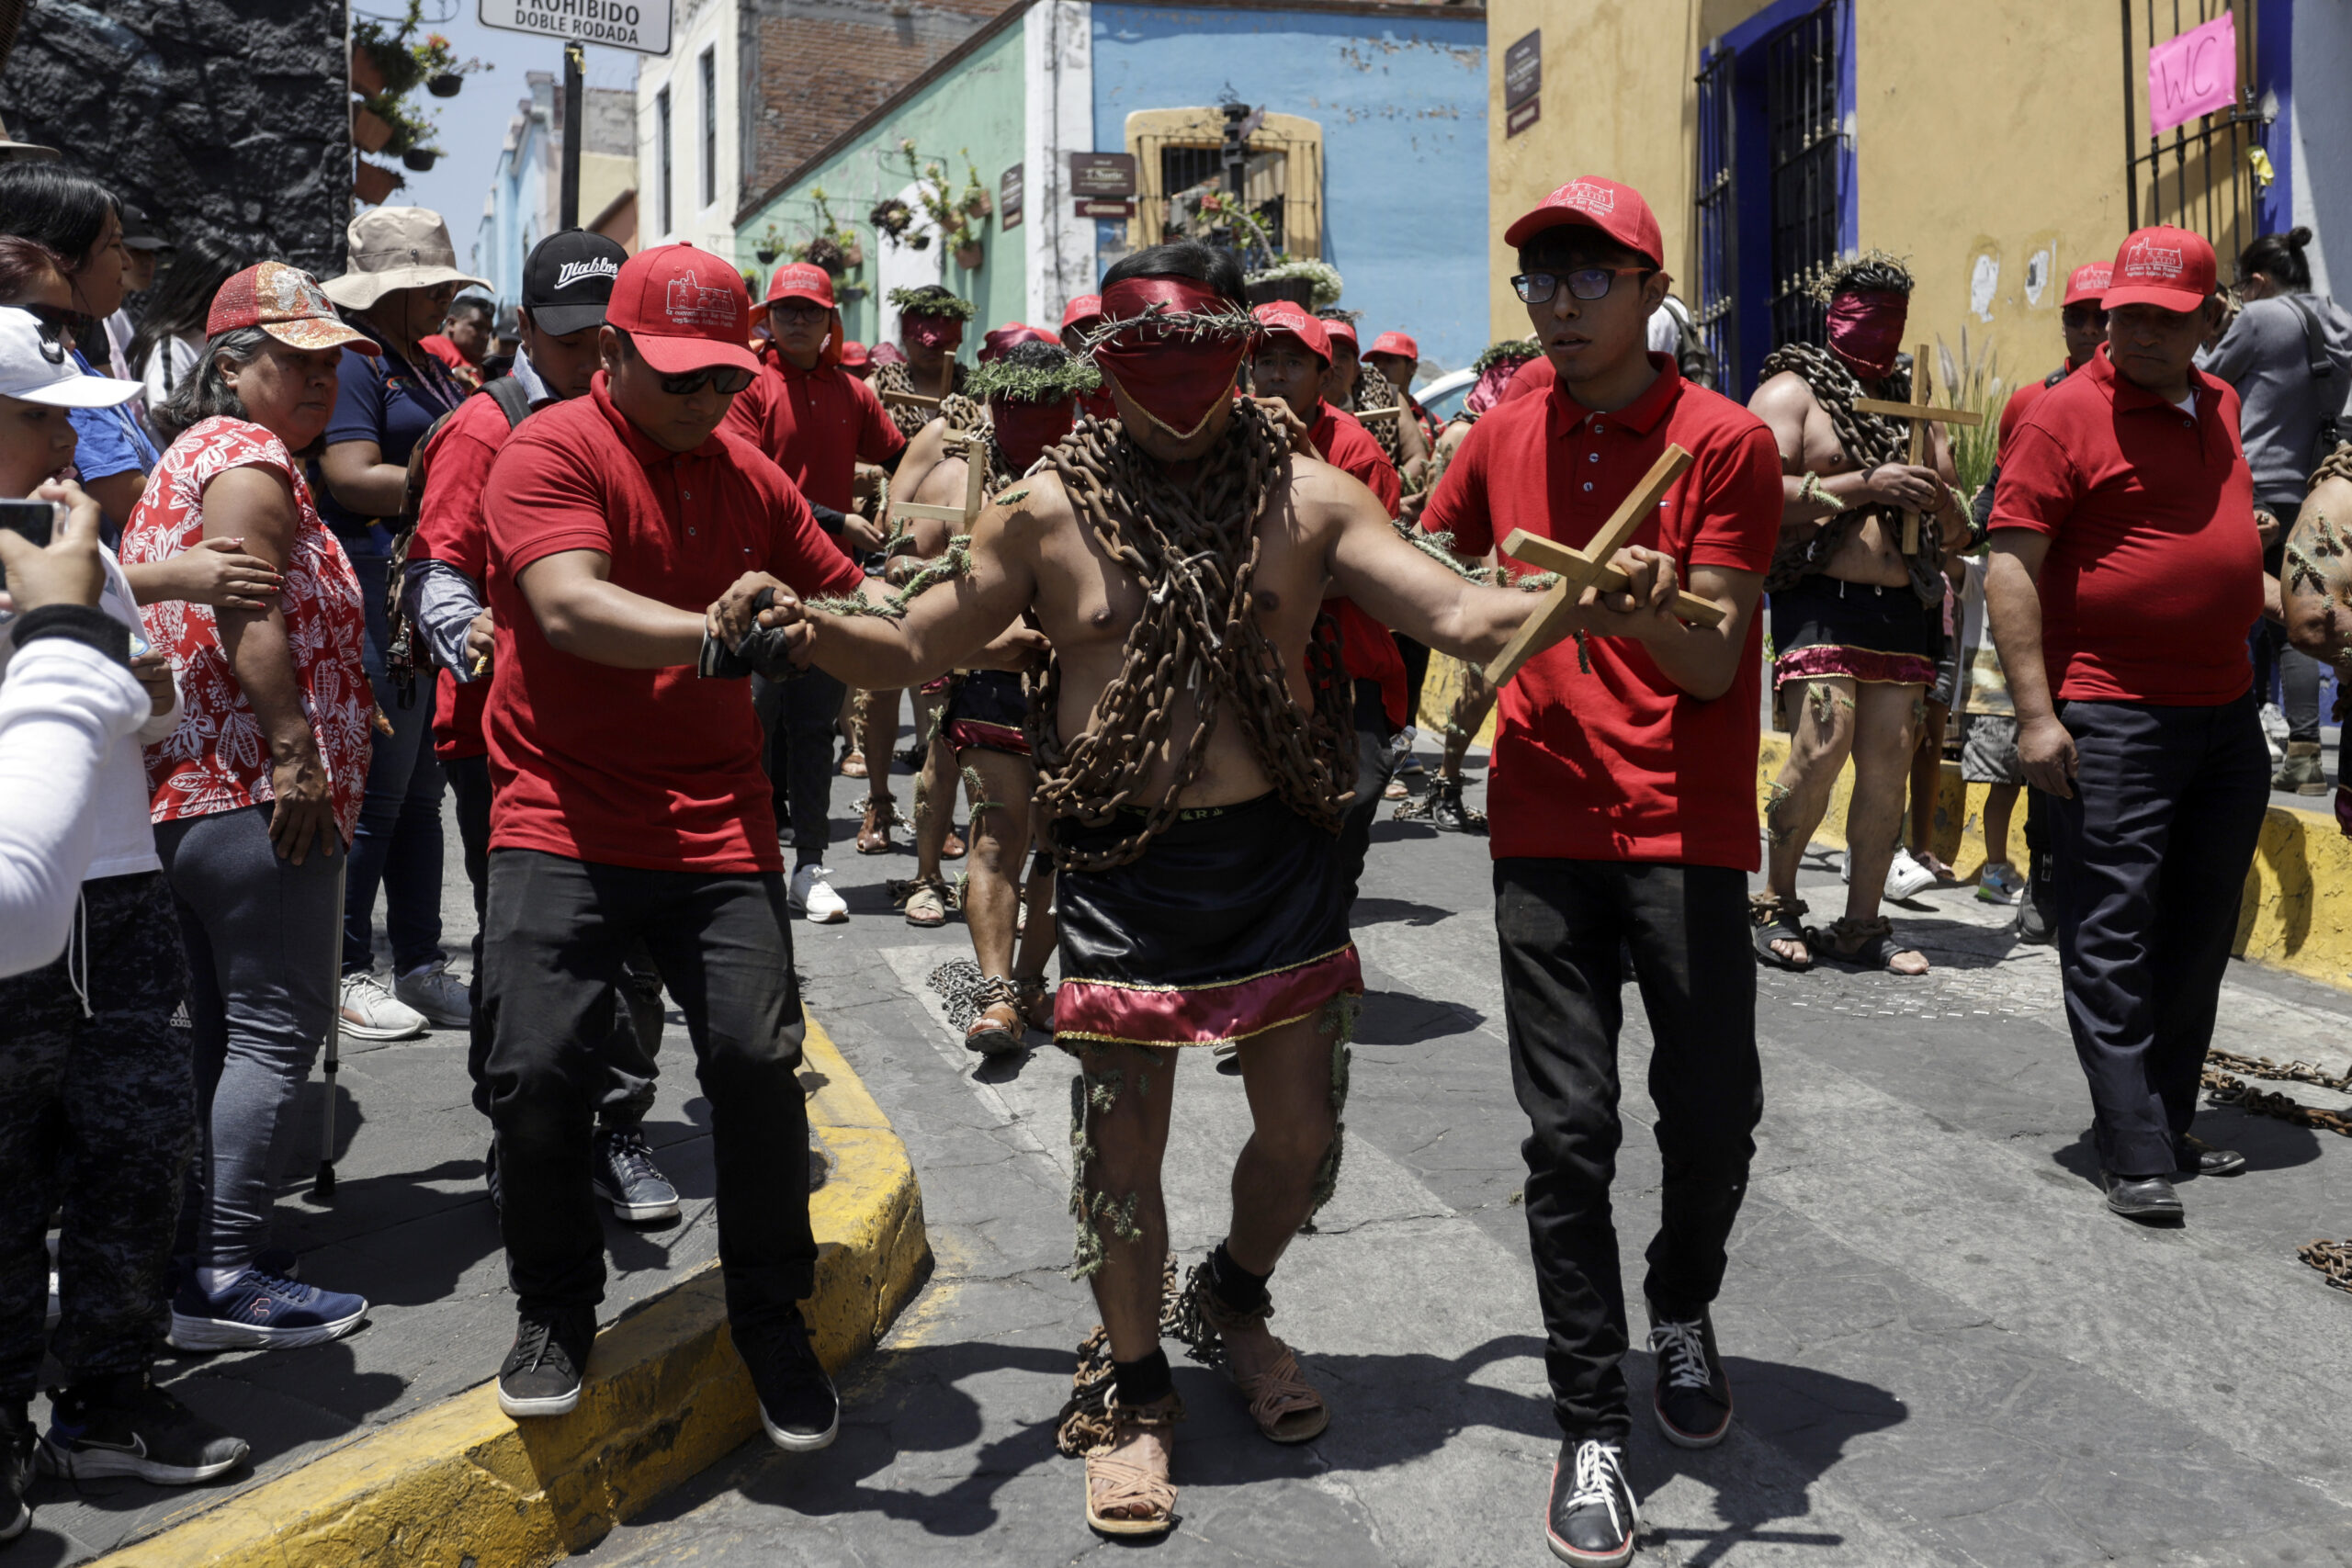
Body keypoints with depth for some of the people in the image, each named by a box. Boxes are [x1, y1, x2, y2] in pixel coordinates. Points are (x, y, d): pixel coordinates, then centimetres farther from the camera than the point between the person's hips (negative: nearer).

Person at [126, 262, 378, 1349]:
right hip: (255, 792, -11)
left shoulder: (195, 454, 24)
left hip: (185, 791, 11)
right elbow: (248, 612, -20)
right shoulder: (248, 456, -8)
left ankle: (186, 1259, 22)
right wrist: (297, 755, -22)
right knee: (276, 1030, -6)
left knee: (214, 1034, 15)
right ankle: (226, 1279, -4)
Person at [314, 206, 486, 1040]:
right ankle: (346, 974, 8)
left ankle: (421, 968, 19)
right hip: (378, 590, -9)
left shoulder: (429, 365, 20)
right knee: (375, 792, -3)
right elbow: (351, 478, -19)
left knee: (421, 789, 12)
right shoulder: (353, 360, -9)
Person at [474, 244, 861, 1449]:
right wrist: (718, 635, -36)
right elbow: (572, 608, -22)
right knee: (536, 1074, -9)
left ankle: (772, 1319, 13)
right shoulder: (551, 452, -4)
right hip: (562, 823, -3)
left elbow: (849, 607, 23)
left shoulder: (749, 478, 14)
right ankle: (554, 1314, 18)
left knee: (757, 1059, -8)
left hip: (718, 829, 4)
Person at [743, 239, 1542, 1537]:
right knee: (1121, 1146, 5)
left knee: (1303, 1130, 11)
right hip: (1122, 867, -1)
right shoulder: (1044, 512, -2)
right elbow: (917, 650, 2)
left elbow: (1459, 614, -5)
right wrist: (808, 632, -17)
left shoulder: (1307, 497, 0)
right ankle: (1134, 1391, 27)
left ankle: (1232, 1302, 42)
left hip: (1275, 856, 2)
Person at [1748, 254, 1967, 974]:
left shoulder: (1914, 404, 22)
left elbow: (1959, 533, 22)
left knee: (1888, 765, 1)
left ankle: (1862, 922, 10)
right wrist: (1864, 485, -17)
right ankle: (1777, 900, 2)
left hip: (1904, 610, 6)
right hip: (1822, 599, -5)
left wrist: (1940, 500, -1)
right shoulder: (1792, 390, 4)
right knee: (1820, 748, -17)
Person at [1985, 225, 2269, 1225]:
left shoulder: (2219, 406, 14)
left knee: (2199, 939, 13)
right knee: (2113, 941, -4)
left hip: (2227, 712, 8)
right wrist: (2036, 713, -19)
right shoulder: (2069, 413, -9)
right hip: (2111, 720, -8)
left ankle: (2168, 1120, 25)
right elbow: (2011, 564, -14)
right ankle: (2136, 1155, 0)